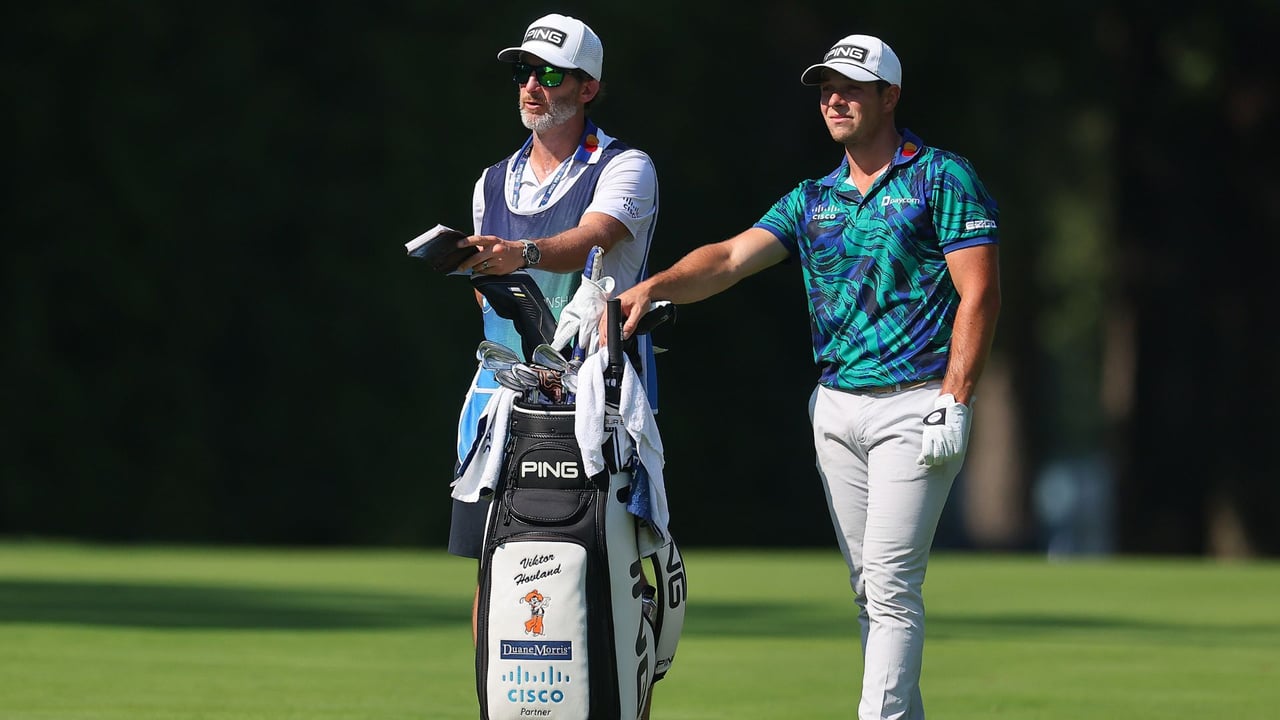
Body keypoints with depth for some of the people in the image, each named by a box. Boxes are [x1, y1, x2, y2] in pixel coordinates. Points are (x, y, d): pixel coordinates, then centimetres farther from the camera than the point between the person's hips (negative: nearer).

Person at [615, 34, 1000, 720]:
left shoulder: (942, 178, -2)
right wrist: (655, 286, -17)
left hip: (914, 406, -7)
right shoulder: (813, 199, 15)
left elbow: (979, 292, -8)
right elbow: (731, 257, 2)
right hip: (835, 408, 7)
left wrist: (953, 402, -16)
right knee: (870, 588, 7)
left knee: (891, 581, -13)